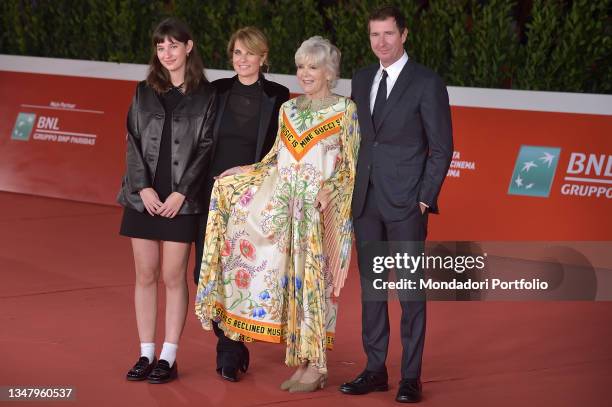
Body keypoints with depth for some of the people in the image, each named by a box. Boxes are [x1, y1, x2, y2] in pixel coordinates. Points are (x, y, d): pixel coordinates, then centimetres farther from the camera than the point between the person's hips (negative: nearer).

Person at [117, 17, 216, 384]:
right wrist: (143, 188, -6)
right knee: (146, 276, 6)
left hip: (181, 200, -3)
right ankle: (146, 354, 12)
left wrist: (181, 192, -10)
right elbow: (133, 142, 6)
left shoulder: (206, 95, 0)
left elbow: (206, 147, -3)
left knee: (174, 277, 0)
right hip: (144, 197, 3)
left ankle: (169, 358, 6)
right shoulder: (145, 92, 9)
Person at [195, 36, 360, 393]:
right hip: (284, 206, 5)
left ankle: (316, 366, 2)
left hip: (321, 209, -5)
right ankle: (301, 363, 10)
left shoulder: (345, 110, -1)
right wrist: (241, 176, 9)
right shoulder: (289, 109, 14)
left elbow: (353, 164, -3)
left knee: (313, 280, -5)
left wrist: (330, 188, -18)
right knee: (289, 280, 3)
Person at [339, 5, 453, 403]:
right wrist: (350, 190, 7)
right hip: (366, 201, 6)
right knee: (370, 286, 9)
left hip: (406, 202, -6)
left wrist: (424, 199, -10)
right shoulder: (361, 80, 12)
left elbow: (442, 147, -6)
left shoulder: (427, 83, -6)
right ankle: (375, 369, 17)